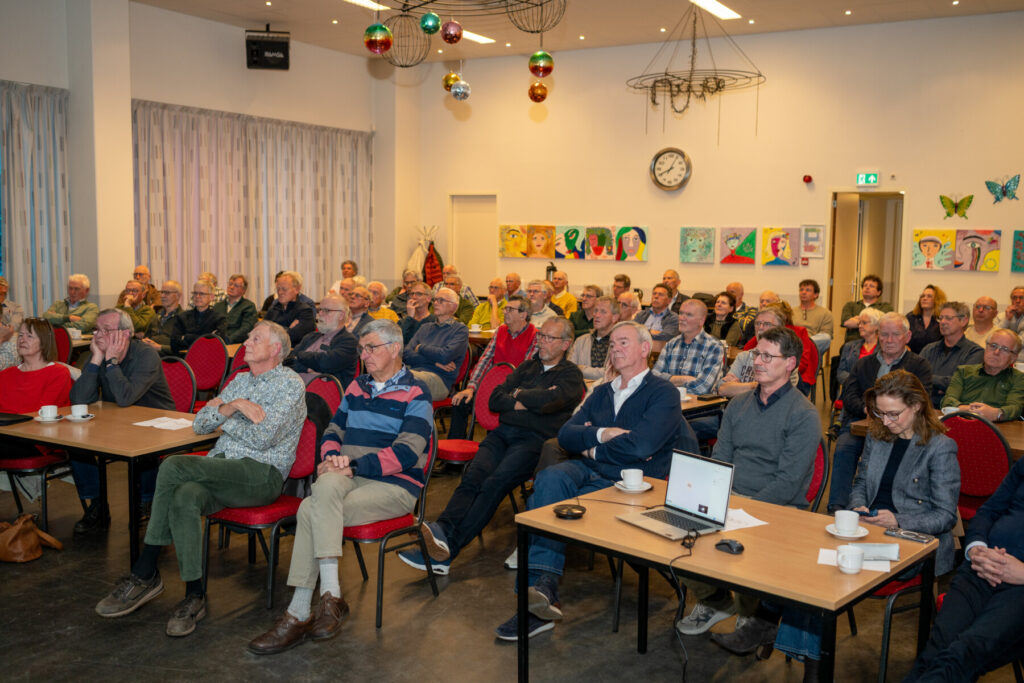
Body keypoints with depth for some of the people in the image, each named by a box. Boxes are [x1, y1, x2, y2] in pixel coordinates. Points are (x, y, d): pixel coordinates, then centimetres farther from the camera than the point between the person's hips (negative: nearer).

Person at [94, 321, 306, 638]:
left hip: (262, 473, -6)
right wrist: (233, 406, -2)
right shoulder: (241, 380, 24)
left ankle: (145, 572, -14)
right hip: (221, 467, 6)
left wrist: (222, 411, -1)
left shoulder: (291, 385, 0)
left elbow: (262, 438, -13)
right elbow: (200, 424, 17)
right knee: (185, 497, -29)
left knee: (173, 467, -25)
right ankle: (194, 594, -24)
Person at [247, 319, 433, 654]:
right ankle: (330, 595, -31)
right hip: (349, 477, 5)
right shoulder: (357, 387, 21)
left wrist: (353, 465, -19)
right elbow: (333, 432, 21)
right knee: (327, 483, -32)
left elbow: (406, 453, -12)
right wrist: (331, 458, -3)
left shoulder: (415, 394, 0)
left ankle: (299, 613, -22)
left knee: (313, 511, -28)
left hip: (394, 486, -5)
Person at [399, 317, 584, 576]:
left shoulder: (571, 375, 11)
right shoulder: (527, 366, 29)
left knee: (495, 483, -29)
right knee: (473, 477, -24)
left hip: (536, 439, -5)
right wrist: (526, 402, 2)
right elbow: (495, 399, 18)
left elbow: (551, 401, -11)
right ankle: (441, 532, -43)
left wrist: (520, 395, 5)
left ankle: (448, 546, -39)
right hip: (503, 433, 5)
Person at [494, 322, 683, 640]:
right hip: (585, 471, 6)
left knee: (541, 504, -27)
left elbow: (641, 445, -18)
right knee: (549, 478, -30)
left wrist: (592, 447, -4)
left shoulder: (664, 394, 1)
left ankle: (541, 589, -20)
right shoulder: (602, 392, 23)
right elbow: (565, 434, 9)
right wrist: (603, 434, -9)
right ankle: (544, 587, -35)